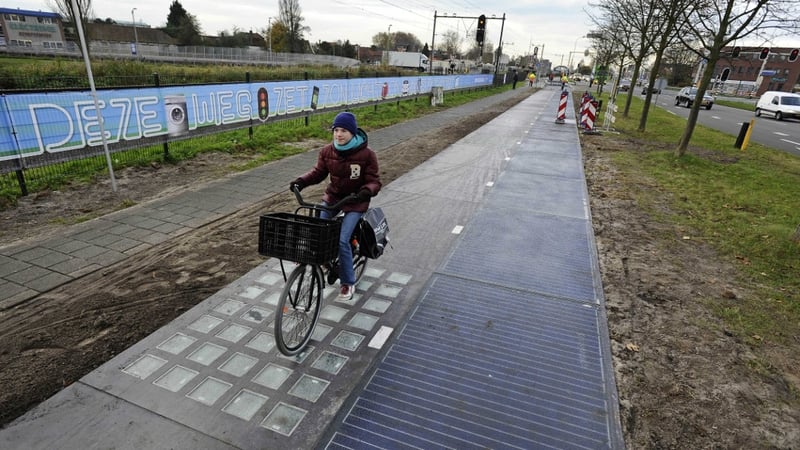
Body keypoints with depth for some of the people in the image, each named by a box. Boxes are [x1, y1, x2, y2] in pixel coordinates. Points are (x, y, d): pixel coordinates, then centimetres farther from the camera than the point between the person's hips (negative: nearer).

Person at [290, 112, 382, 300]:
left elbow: (374, 181, -13)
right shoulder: (327, 151, -6)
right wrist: (301, 181, -15)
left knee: (342, 240, -15)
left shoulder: (366, 154, -17)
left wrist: (367, 191, -35)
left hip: (355, 202, -5)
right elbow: (318, 172, 4)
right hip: (332, 196, 5)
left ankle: (348, 283, 5)